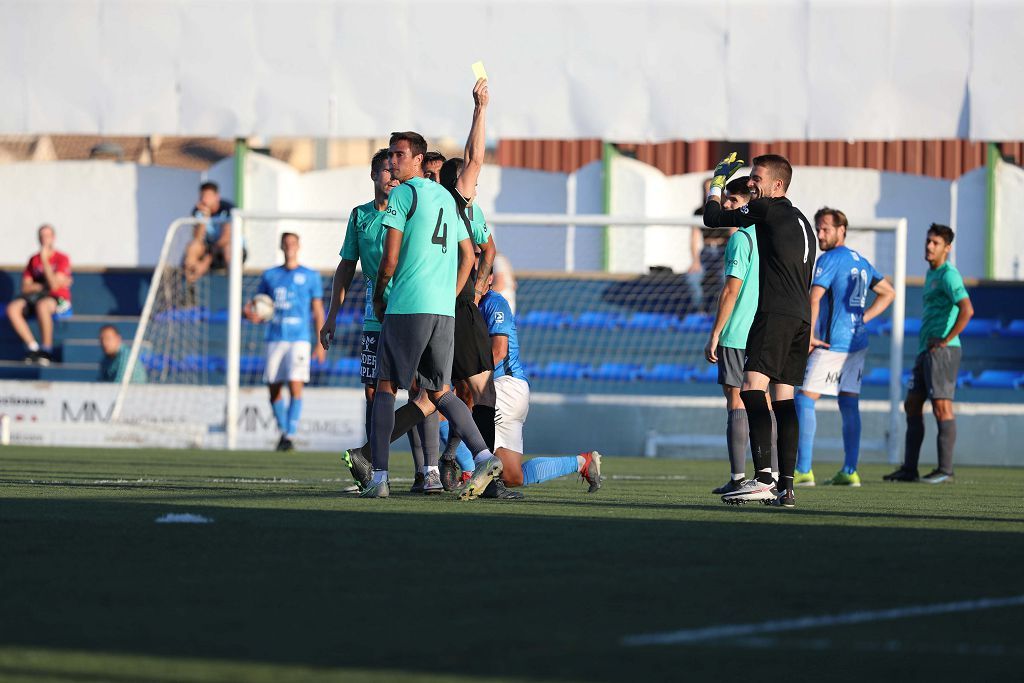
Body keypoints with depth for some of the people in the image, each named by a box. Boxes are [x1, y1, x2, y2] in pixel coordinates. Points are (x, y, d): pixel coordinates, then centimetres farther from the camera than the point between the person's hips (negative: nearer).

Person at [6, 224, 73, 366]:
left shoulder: (62, 258, -1)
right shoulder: (34, 259, 13)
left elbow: (54, 285, -14)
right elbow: (26, 287, 6)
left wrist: (45, 261, -13)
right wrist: (44, 286, -9)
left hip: (59, 300, -5)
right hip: (35, 296, 5)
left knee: (42, 305, -41)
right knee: (13, 308, -24)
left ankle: (47, 350, -30)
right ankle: (33, 347, -22)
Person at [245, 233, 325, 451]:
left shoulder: (310, 276, 7)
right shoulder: (270, 276, 13)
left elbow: (318, 311, 6)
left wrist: (320, 343, -1)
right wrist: (252, 314, -8)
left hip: (299, 339, -3)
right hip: (275, 339, 3)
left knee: (295, 386, -15)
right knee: (274, 389, 3)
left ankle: (290, 435, -15)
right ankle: (282, 430, 20)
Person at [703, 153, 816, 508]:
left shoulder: (767, 209, -3)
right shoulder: (801, 221, 24)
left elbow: (712, 218, 2)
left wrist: (717, 182, 19)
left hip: (776, 312, -9)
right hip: (801, 317, 10)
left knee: (753, 385, -18)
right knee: (784, 396, 10)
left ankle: (763, 477, -32)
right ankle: (786, 486, 7)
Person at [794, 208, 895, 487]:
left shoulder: (829, 260, -10)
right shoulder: (861, 262, 15)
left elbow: (814, 299, -21)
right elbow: (888, 293, 26)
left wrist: (809, 336, -15)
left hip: (831, 344, -8)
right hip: (858, 343, 8)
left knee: (804, 400, -6)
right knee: (849, 405, 8)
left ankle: (803, 470, -12)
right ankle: (849, 472, 5)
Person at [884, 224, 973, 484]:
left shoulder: (948, 275, -11)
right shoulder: (931, 274, 20)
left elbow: (967, 309, -24)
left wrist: (946, 340, -18)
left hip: (942, 352, -10)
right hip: (925, 351, 10)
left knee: (942, 407, -9)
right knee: (912, 405, 10)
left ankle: (945, 470, -8)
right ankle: (909, 469, 13)